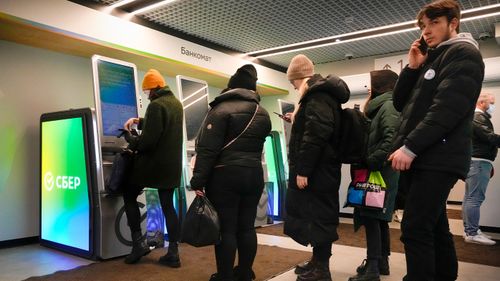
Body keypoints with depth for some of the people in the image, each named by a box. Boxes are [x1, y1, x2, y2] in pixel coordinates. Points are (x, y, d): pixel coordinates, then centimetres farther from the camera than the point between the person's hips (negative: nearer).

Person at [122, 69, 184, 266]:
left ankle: (139, 242, 9)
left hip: (153, 162, -7)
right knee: (168, 206, 10)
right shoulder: (176, 103, 11)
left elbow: (148, 141, -21)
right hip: (172, 164, 8)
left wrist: (130, 137, -3)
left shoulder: (156, 105, -17)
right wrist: (140, 121, 19)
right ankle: (173, 253, 9)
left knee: (129, 196, 13)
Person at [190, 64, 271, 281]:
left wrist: (198, 181, -13)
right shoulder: (263, 113, 12)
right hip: (254, 175, 6)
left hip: (225, 176, -6)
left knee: (225, 229, 1)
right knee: (247, 227, 12)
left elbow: (207, 149, -14)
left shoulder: (221, 109, -8)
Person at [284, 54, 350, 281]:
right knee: (318, 215, 16)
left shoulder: (318, 95, -14)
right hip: (319, 169, 10)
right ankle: (318, 261, 27)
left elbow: (316, 133, -25)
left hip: (316, 170, -10)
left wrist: (303, 169, -25)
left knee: (318, 216, -2)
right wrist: (298, 120, 35)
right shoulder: (321, 92, 19)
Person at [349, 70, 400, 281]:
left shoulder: (388, 105, -10)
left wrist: (372, 161, -24)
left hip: (380, 171, -10)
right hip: (379, 171, 10)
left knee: (371, 217, -8)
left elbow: (392, 138, -24)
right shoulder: (382, 106, 20)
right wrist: (369, 161, 8)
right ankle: (381, 261, 24)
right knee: (379, 218, 14)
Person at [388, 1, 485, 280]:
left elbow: (448, 108, -17)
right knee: (435, 227, 13)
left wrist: (409, 146, -20)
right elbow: (401, 103, 17)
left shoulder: (464, 53, -3)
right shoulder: (431, 59, 23)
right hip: (422, 157, 8)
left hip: (438, 158, -8)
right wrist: (412, 67, 5)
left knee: (416, 229, -12)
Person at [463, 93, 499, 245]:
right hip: (479, 162, -11)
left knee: (470, 197, 11)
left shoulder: (475, 117, 22)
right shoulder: (478, 117, -11)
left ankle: (470, 230, 17)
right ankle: (472, 233, -7)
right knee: (475, 198, -10)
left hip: (476, 161, 11)